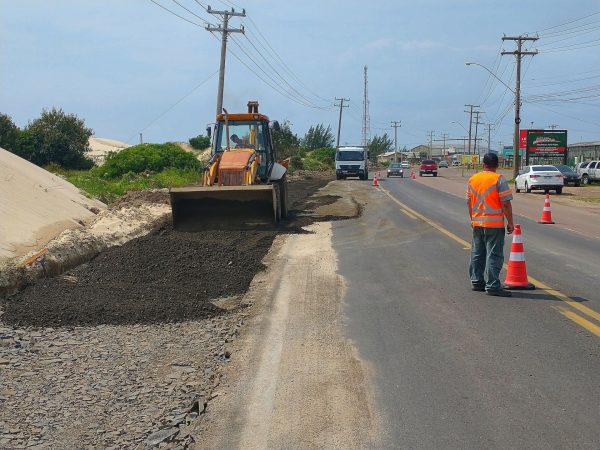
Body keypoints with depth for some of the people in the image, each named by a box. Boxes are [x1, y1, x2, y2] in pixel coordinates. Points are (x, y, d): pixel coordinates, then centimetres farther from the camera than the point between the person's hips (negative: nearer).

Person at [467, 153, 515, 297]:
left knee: (477, 254, 15)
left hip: (477, 223, 6)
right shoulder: (499, 179, -10)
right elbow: (506, 203, -13)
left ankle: (477, 281, 21)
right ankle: (492, 286, -6)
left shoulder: (473, 179, 8)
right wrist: (510, 222, -6)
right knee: (494, 255, -4)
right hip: (494, 224, -6)